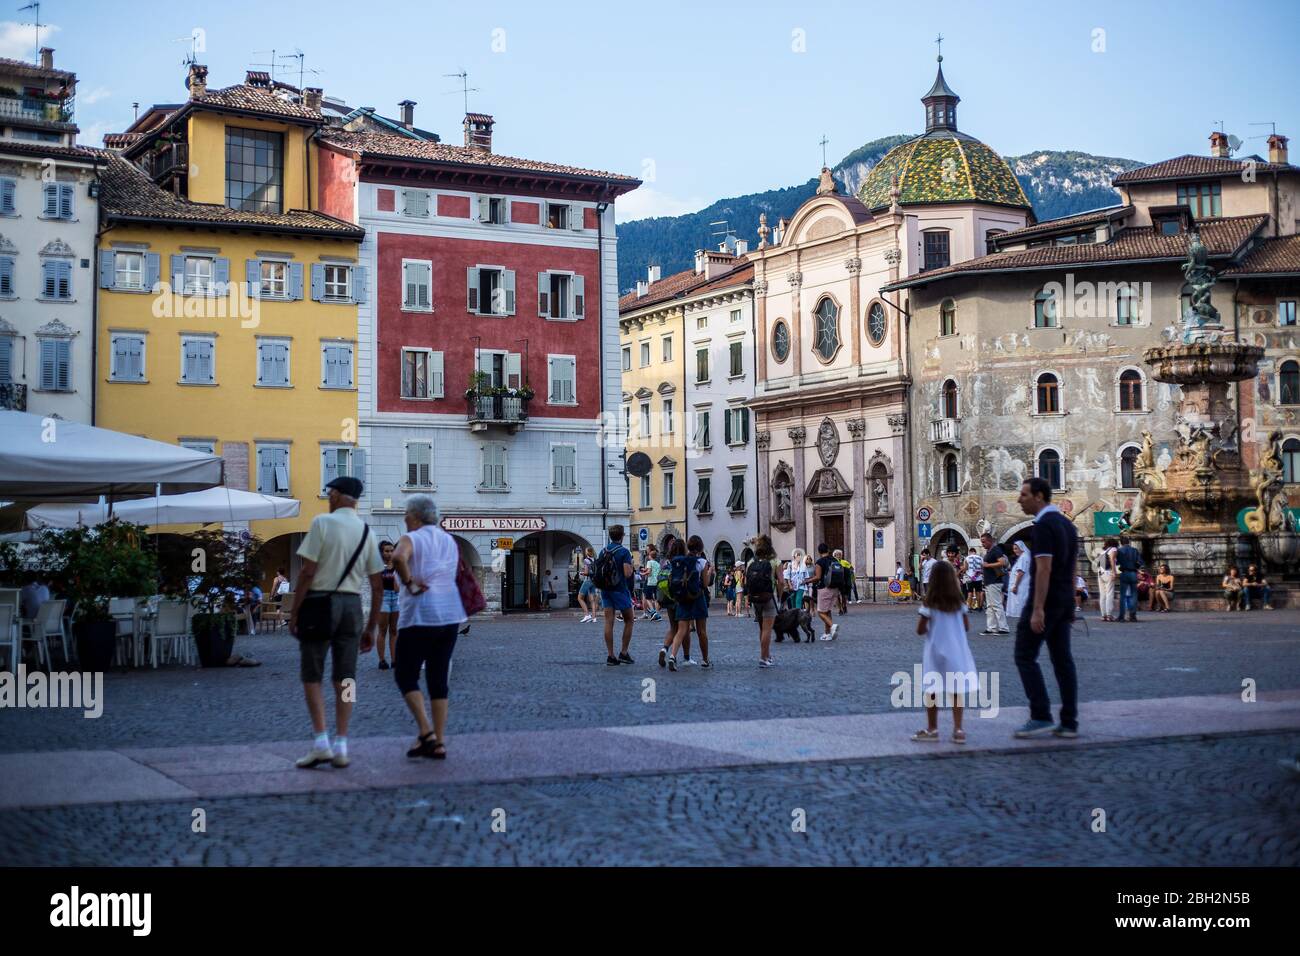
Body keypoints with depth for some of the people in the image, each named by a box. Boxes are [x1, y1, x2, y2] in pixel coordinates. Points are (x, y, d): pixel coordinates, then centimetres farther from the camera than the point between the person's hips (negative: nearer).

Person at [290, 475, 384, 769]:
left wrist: (294, 612, -6)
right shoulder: (366, 531, 9)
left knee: (312, 677, 4)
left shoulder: (322, 522, -7)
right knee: (345, 679, 8)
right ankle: (341, 746, 6)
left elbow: (308, 572, -13)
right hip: (352, 604, 4)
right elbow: (378, 586, 8)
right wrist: (372, 627, 14)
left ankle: (321, 742, -6)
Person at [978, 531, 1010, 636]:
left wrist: (987, 565, -19)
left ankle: (1003, 628, -7)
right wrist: (982, 571, 14)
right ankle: (991, 628, 12)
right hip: (989, 583, 11)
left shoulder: (996, 550, -12)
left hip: (994, 583, -11)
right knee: (989, 606, 10)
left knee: (996, 605, -9)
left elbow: (1003, 562, -26)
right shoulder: (988, 551, 18)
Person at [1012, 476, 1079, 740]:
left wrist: (1038, 609, -23)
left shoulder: (1043, 525, -15)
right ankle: (1069, 722, 6)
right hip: (1064, 602, 9)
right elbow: (1073, 568, 18)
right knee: (1062, 660, 7)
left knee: (1025, 656, -3)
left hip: (1045, 601, -9)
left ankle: (1041, 716, -6)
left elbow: (1044, 569, -21)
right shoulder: (1067, 524, 15)